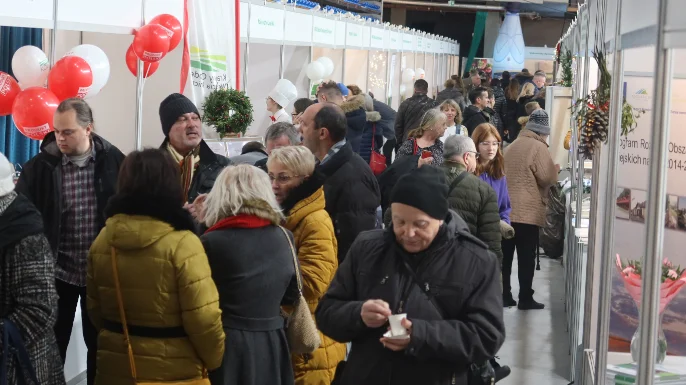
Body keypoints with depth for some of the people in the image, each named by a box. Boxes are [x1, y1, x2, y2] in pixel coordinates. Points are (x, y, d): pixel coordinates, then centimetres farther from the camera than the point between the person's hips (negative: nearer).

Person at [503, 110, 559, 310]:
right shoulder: (539, 147, -9)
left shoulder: (512, 146, 15)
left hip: (507, 210, 7)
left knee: (505, 255, 8)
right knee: (526, 257, -2)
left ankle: (504, 294, 12)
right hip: (528, 212, -7)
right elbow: (548, 178, -13)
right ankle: (526, 298, 0)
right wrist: (555, 169, 6)